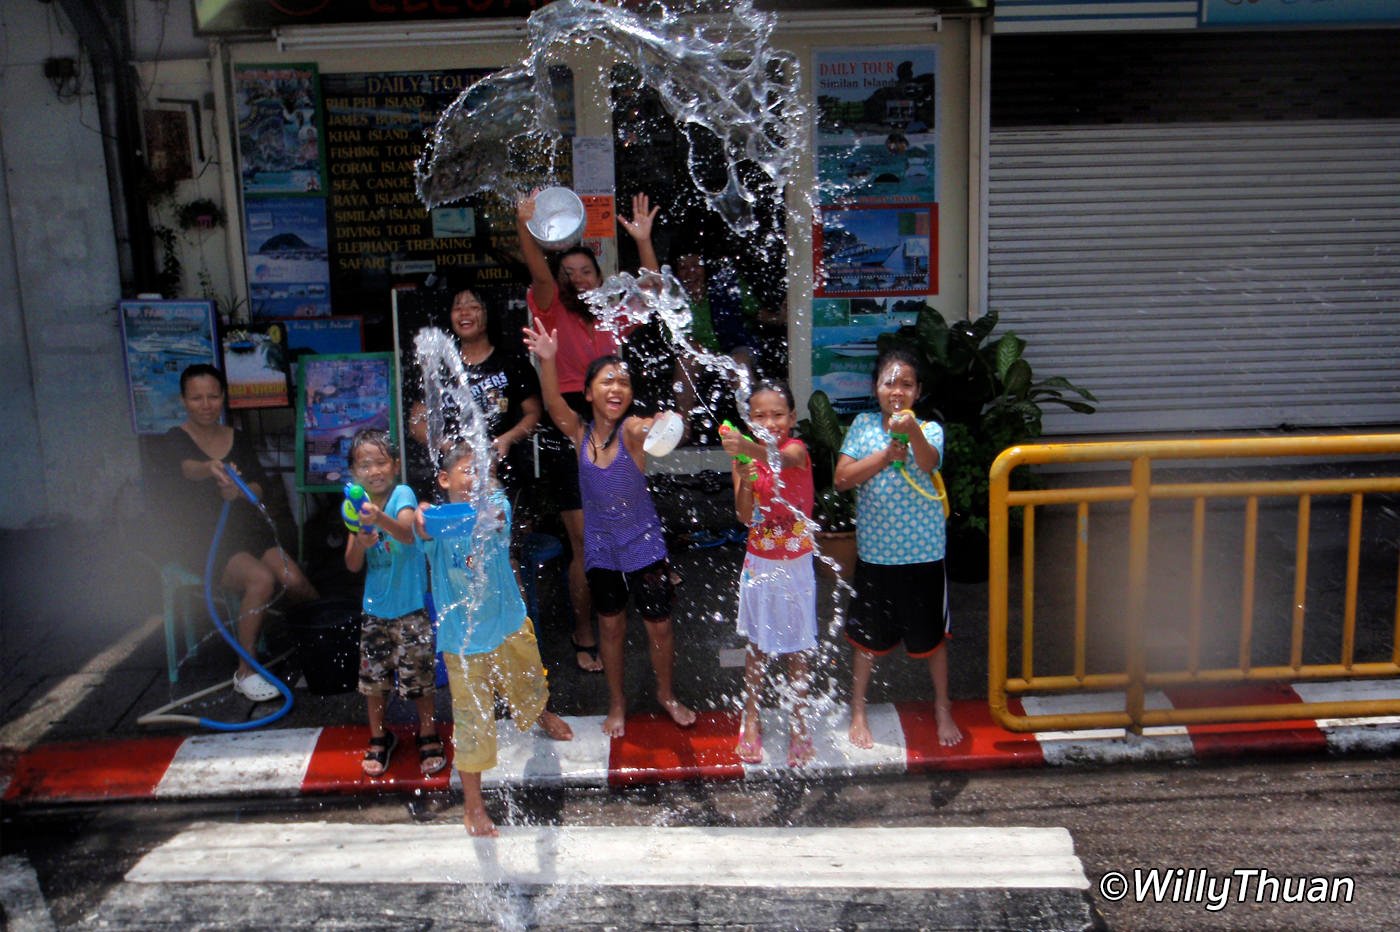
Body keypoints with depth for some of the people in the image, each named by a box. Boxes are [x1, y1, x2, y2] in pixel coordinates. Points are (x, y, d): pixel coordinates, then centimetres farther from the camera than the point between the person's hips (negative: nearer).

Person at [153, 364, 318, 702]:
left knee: (293, 579, -22)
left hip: (245, 529, 4)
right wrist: (210, 468, -52)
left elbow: (260, 482, -1)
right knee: (261, 578, -30)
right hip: (199, 538, -4)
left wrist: (241, 491, -25)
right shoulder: (174, 442, -3)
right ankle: (246, 672, -19)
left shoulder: (238, 439, 12)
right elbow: (186, 468, -27)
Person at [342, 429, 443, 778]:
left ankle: (428, 736, 23)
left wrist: (381, 520, -53)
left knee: (418, 675, 2)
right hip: (375, 607, 4)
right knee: (373, 676, 13)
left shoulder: (403, 495, -12)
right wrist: (360, 544, -21)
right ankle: (379, 738, 32)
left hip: (410, 606, -4)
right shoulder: (359, 507, 2)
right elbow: (352, 565, 1)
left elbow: (408, 534, -33)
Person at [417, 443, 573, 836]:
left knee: (530, 687, 29)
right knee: (472, 719, 3)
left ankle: (541, 714, 66)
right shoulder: (438, 519, -20)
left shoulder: (496, 505, -16)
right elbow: (427, 530, -45)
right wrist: (423, 523, -69)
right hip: (463, 637, -3)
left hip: (509, 624, 3)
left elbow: (498, 519, -40)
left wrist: (491, 514, -64)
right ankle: (472, 803, 22)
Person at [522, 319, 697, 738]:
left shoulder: (633, 432, -16)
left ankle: (666, 694, 35)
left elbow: (660, 428, -39)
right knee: (611, 626, 16)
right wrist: (547, 360, -42)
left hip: (643, 546, -2)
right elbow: (554, 405, -25)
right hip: (600, 549, 2)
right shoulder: (580, 435, -7)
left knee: (659, 625, 9)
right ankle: (617, 702, 36)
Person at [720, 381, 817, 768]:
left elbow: (781, 460, -41)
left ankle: (799, 726, 22)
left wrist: (750, 449, -62)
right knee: (757, 645, 13)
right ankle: (751, 721, 27)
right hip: (759, 563, 2)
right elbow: (745, 517, -12)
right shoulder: (743, 458, -5)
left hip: (796, 565, -2)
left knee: (797, 648, 7)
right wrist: (745, 481, -31)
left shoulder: (797, 449, -14)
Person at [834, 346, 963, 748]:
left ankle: (943, 709, 35)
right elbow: (842, 478, -10)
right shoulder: (863, 425, -2)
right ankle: (858, 712, 32)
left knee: (931, 636, 14)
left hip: (923, 553, -1)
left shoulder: (928, 429, -8)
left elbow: (927, 462, -30)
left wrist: (912, 431, -50)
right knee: (867, 637, 14)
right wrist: (886, 454, -21)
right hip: (874, 553, 1)